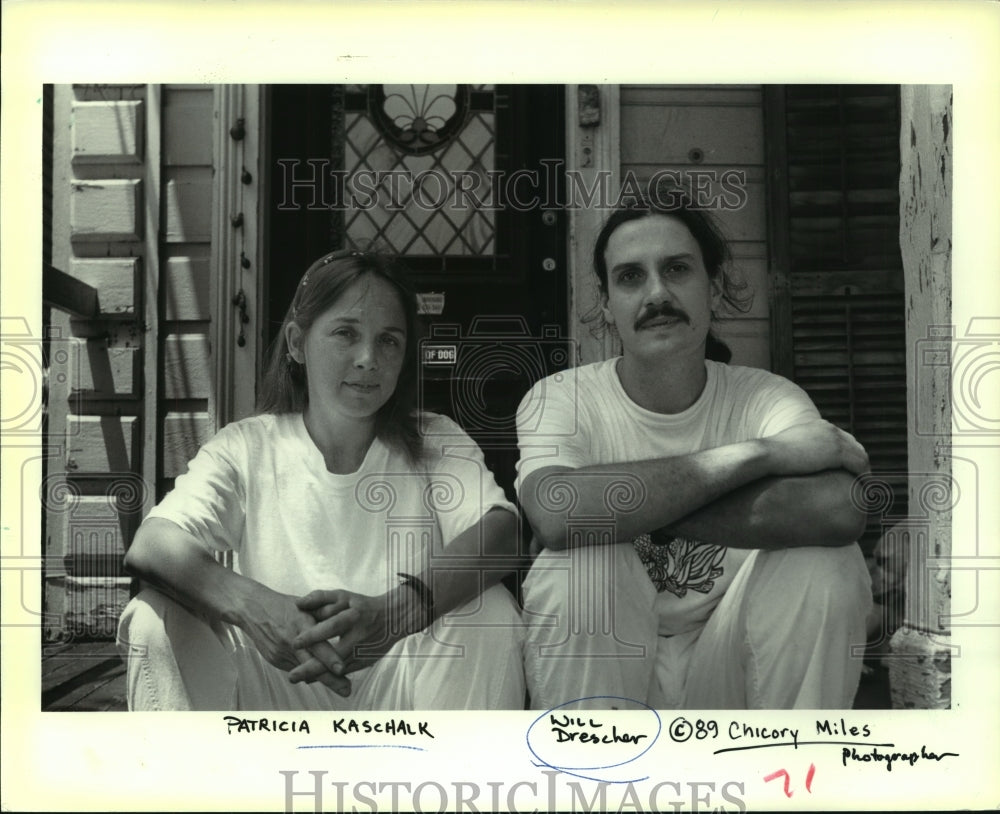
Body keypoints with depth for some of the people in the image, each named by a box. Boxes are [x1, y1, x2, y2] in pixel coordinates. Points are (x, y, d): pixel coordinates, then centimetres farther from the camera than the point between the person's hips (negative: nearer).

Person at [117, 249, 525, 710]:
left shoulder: (435, 443, 3)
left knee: (490, 612, -27)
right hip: (277, 681, 1)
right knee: (154, 619, -22)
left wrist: (397, 609, -40)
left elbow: (502, 529, -19)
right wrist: (248, 602, -40)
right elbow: (148, 547, -16)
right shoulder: (247, 448, 2)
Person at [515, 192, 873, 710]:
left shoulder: (765, 398, -7)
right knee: (576, 562, -30)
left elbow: (839, 510, -30)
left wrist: (637, 507, -28)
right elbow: (555, 514, -35)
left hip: (728, 680, 1)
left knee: (824, 562, -24)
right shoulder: (560, 400, -10)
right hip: (603, 676, -1)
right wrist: (756, 454, -30)